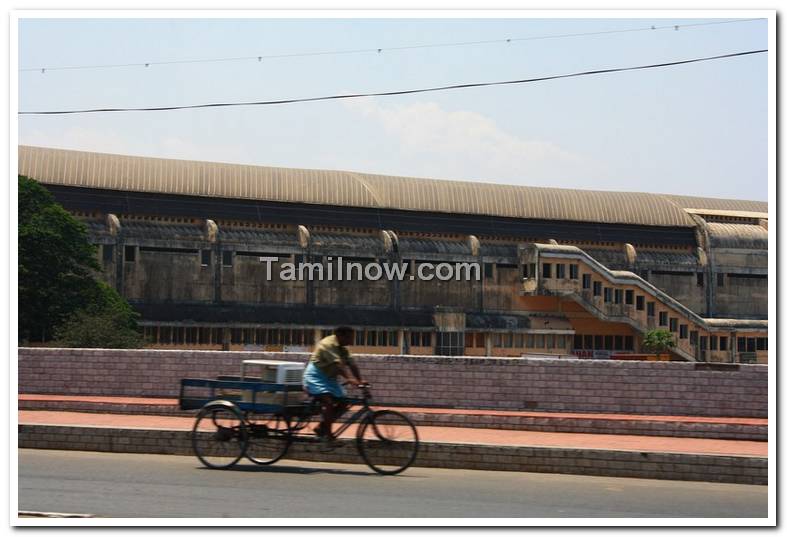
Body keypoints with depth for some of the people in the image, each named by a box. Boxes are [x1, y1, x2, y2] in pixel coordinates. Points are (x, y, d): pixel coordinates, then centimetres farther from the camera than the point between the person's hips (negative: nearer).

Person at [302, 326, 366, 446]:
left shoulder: (343, 349, 7)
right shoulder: (328, 344, -21)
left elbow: (352, 365, -1)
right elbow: (338, 364, -34)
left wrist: (360, 380, -15)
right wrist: (350, 378, -44)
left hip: (329, 378, 9)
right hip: (315, 376, -9)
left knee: (343, 403, -1)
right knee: (329, 401, -27)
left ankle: (321, 428, 8)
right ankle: (327, 435, -26)